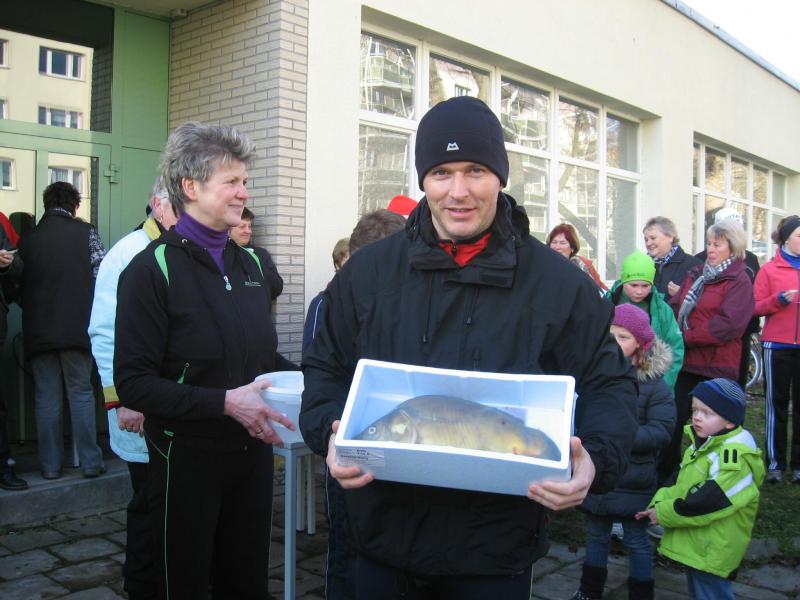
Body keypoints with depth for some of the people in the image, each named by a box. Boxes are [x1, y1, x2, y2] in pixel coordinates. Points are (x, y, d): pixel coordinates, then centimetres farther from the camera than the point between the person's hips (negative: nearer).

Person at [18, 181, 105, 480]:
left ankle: (51, 465, 14)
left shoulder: (27, 239, 7)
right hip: (77, 328, -2)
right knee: (81, 393, 6)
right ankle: (90, 462, 9)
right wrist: (95, 318, 7)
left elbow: (18, 288, 8)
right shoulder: (86, 232, -1)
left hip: (38, 331, 2)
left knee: (47, 397, 8)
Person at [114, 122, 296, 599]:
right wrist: (224, 403, -24)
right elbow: (133, 383, -18)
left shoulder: (249, 264, 9)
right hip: (188, 457, -6)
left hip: (253, 450, 6)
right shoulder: (153, 269, -12)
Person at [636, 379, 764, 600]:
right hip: (694, 547, 9)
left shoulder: (734, 458, -24)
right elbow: (682, 486, 14)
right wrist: (659, 502, -4)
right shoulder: (701, 446, 7)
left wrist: (664, 513, -19)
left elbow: (707, 504, -28)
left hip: (712, 554, -9)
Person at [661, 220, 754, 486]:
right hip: (686, 362, 6)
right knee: (674, 418, 11)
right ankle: (666, 472, 24)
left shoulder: (739, 280, -5)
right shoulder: (696, 275, 15)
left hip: (716, 365, -6)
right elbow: (674, 307, 10)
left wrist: (687, 338, -16)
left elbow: (728, 323, -17)